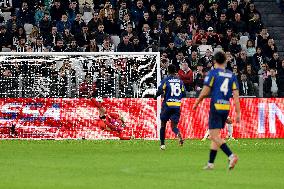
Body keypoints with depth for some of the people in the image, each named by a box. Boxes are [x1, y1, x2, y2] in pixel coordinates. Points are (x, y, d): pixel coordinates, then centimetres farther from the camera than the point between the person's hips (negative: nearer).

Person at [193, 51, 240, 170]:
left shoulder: (213, 73, -5)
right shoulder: (231, 75, 9)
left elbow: (205, 92, -8)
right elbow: (236, 95, 4)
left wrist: (196, 103, 8)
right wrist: (238, 113, 4)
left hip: (216, 107, -6)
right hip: (226, 108, 6)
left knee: (214, 136, -8)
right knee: (215, 136, 15)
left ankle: (231, 156, -25)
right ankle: (210, 163, 16)